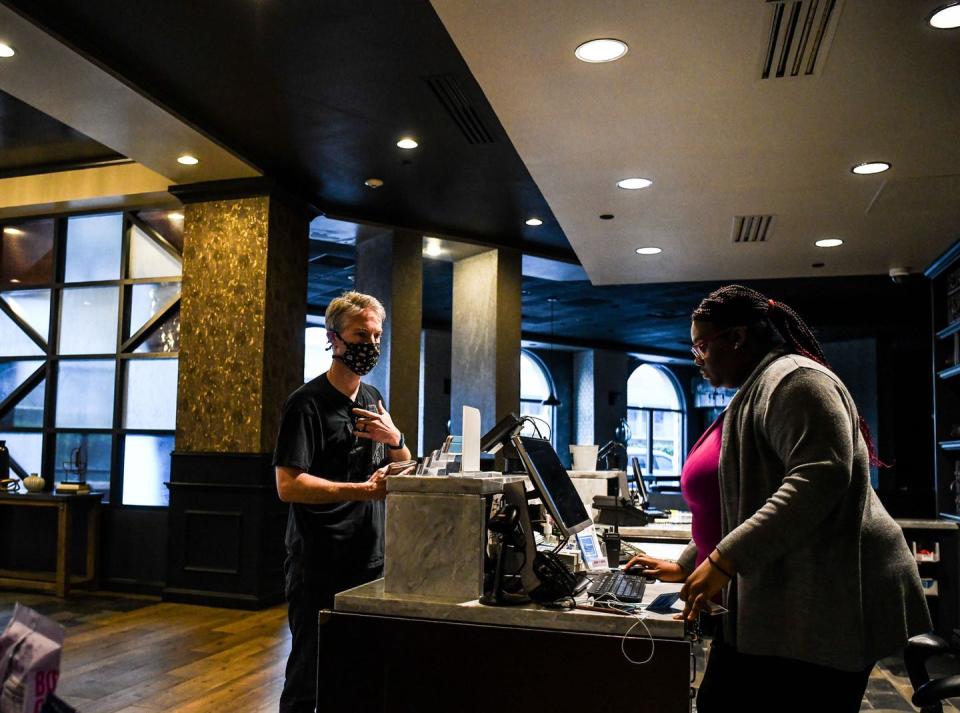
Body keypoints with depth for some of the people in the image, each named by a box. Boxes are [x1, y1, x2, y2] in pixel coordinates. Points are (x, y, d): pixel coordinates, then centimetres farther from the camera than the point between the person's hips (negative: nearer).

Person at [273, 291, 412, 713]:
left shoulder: (374, 400, 13)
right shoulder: (307, 403, -10)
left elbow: (405, 468, 19)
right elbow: (288, 485, -19)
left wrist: (393, 438, -3)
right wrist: (365, 490, -26)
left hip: (372, 561, 7)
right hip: (319, 567, -6)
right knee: (309, 679, 3)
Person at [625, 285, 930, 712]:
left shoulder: (792, 380, -12)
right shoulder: (754, 394, 21)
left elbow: (819, 477, -27)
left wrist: (726, 558, -27)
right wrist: (686, 566, 26)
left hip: (822, 606, -10)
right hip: (771, 605, 10)